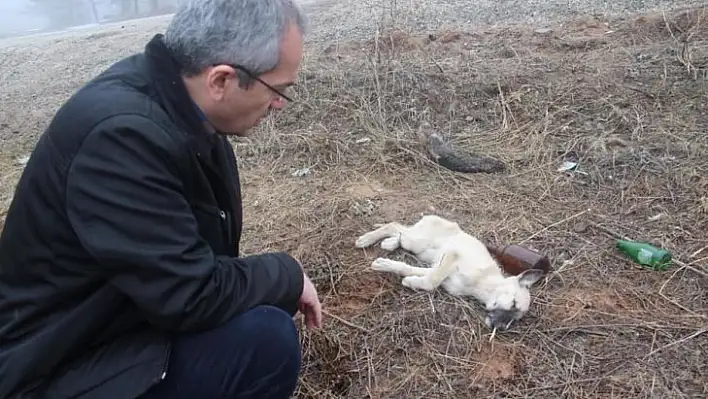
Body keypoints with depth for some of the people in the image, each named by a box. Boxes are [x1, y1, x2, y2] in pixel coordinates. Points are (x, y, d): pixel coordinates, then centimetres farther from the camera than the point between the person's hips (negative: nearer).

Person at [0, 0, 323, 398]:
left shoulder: (178, 97, -4)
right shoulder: (121, 133, -32)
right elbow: (193, 299, -29)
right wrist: (289, 274, -14)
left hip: (138, 307, 9)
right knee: (267, 339, -24)